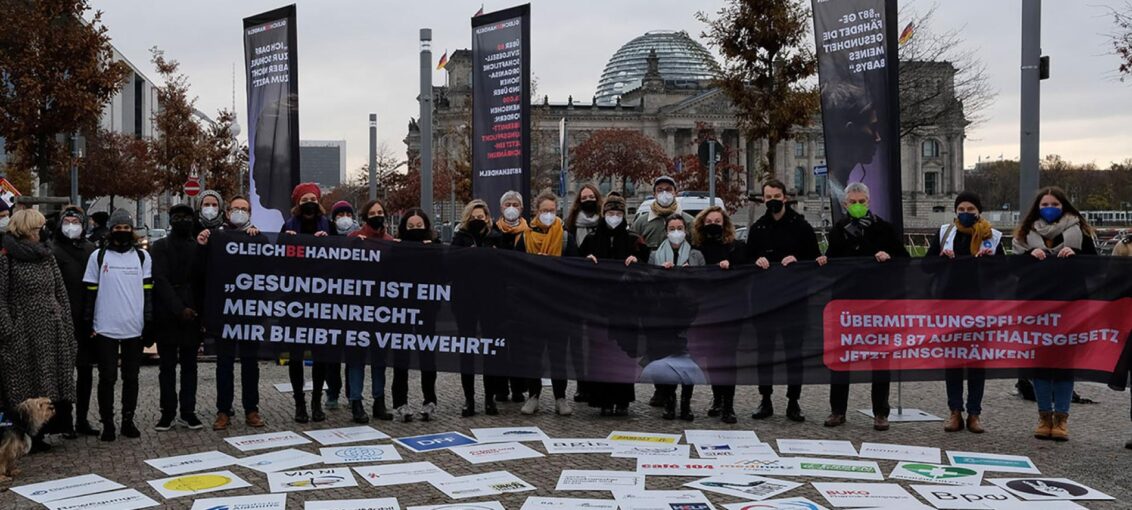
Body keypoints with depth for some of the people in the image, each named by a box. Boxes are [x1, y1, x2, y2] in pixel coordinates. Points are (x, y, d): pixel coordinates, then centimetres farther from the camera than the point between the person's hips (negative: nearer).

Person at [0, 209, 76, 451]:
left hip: (53, 331, 5)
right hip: (24, 333, -5)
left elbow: (61, 293, 14)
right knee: (27, 386, -2)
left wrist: (67, 327, 8)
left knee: (51, 383, 4)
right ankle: (28, 437, 5)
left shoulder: (47, 255, 13)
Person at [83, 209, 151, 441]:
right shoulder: (98, 256, 3)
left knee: (131, 377, 9)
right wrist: (89, 324, 0)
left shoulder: (143, 257, 7)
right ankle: (107, 423, 11)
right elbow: (90, 292, 4)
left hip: (134, 328, 1)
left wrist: (149, 322, 1)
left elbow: (148, 291, 6)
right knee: (107, 377, 2)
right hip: (105, 328, -1)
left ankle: (128, 421, 18)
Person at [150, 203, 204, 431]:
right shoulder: (160, 246, 2)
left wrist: (200, 311, -5)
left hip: (192, 315, 2)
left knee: (189, 365, 7)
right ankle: (168, 412, 8)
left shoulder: (198, 246, 8)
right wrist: (179, 309, -16)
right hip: (167, 316, -2)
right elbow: (160, 280, -7)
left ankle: (188, 411, 11)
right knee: (167, 366, 4)